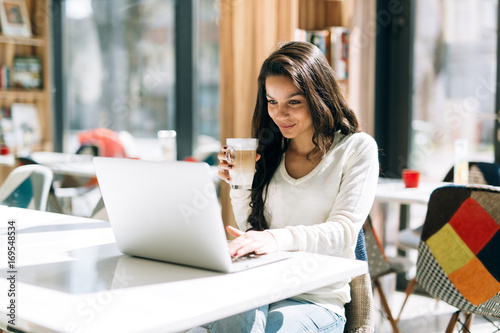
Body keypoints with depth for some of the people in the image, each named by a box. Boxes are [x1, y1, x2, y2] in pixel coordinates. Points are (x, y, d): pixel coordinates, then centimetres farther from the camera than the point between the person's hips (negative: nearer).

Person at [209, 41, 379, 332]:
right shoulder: (269, 150, 14)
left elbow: (344, 232, -10)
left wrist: (279, 237, -28)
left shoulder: (357, 148, 2)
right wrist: (239, 186, 0)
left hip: (317, 298, -2)